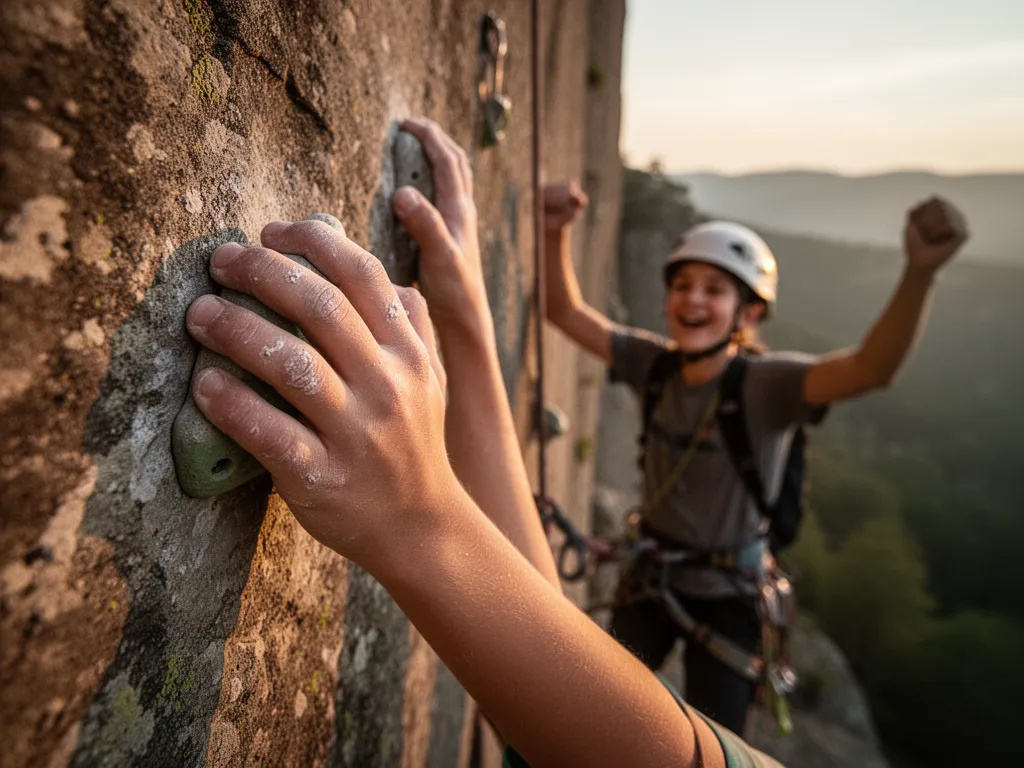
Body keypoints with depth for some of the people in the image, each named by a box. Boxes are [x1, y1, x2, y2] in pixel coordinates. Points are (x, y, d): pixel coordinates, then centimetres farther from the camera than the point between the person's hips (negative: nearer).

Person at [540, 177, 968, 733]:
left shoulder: (765, 384, -24)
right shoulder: (655, 365, -12)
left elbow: (871, 368, -41)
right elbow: (566, 311, -12)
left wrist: (921, 272, -57)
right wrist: (556, 232, -28)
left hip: (726, 593, -3)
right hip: (649, 573, 4)